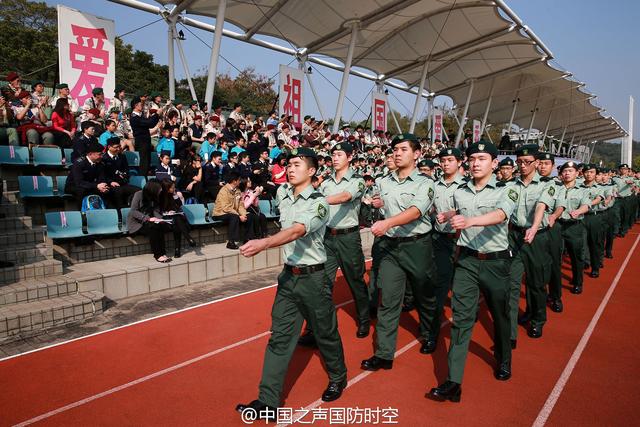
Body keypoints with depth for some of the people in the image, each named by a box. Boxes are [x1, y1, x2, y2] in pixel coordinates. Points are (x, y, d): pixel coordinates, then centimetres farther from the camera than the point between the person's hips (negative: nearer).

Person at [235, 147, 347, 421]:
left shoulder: (318, 203, -13)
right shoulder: (285, 199, 8)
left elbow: (296, 232, -30)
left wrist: (263, 244, -44)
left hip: (312, 277, -6)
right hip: (288, 276, 6)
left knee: (325, 333, 12)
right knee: (279, 337, 3)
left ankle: (338, 378, 38)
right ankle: (268, 403, 8)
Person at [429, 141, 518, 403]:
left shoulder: (505, 191, -5)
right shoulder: (459, 192, 7)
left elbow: (499, 216, -26)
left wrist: (469, 220, -42)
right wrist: (449, 216, 5)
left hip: (496, 261, -2)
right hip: (466, 260, 2)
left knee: (500, 315, 14)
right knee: (461, 318, -4)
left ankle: (503, 360, 42)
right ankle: (453, 382, -5)